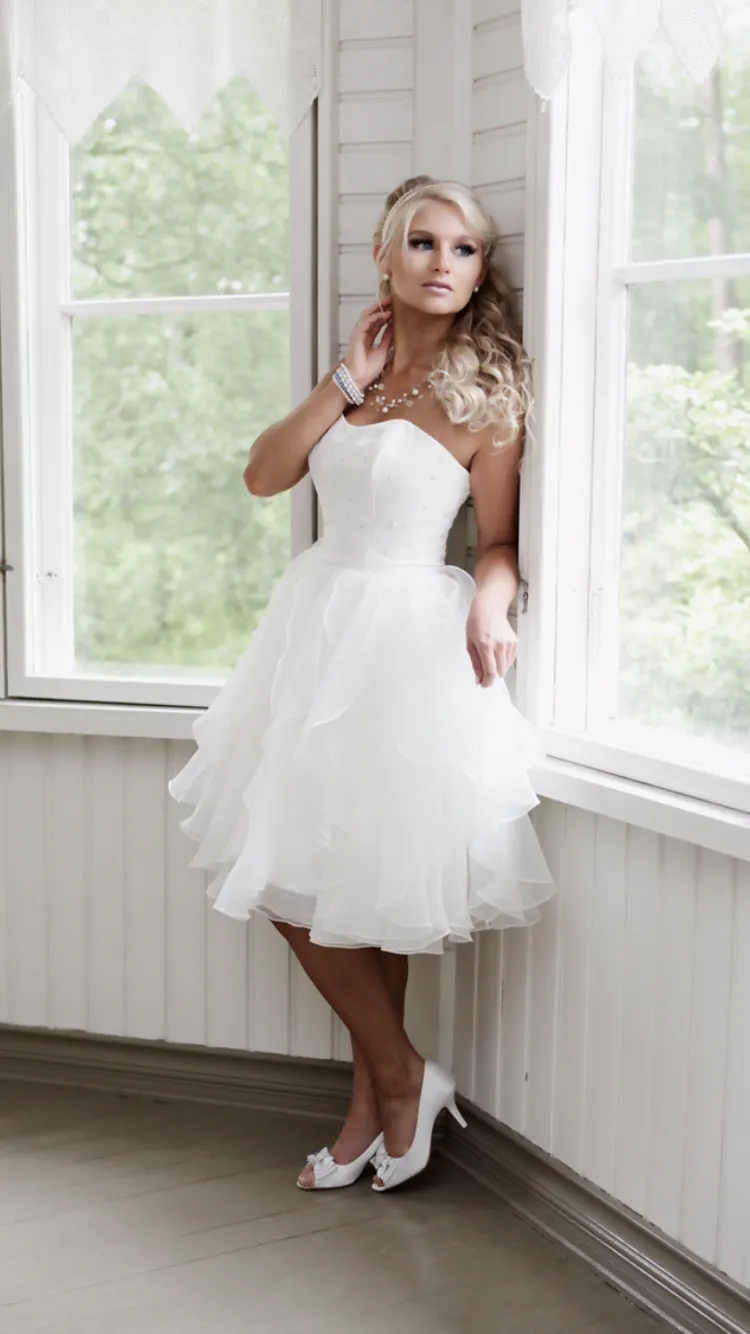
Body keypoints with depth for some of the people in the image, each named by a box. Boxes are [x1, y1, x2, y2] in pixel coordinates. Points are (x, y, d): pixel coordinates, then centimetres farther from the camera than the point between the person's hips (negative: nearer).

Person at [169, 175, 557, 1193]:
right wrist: (346, 382, -4)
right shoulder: (361, 369, 12)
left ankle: (381, 1092, 21)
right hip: (319, 622, 7)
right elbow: (264, 475, 3)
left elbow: (500, 541, -6)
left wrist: (488, 609, -26)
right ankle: (400, 1080, 22)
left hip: (409, 637, -7)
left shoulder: (485, 390, -5)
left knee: (372, 876, 0)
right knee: (289, 877, 8)